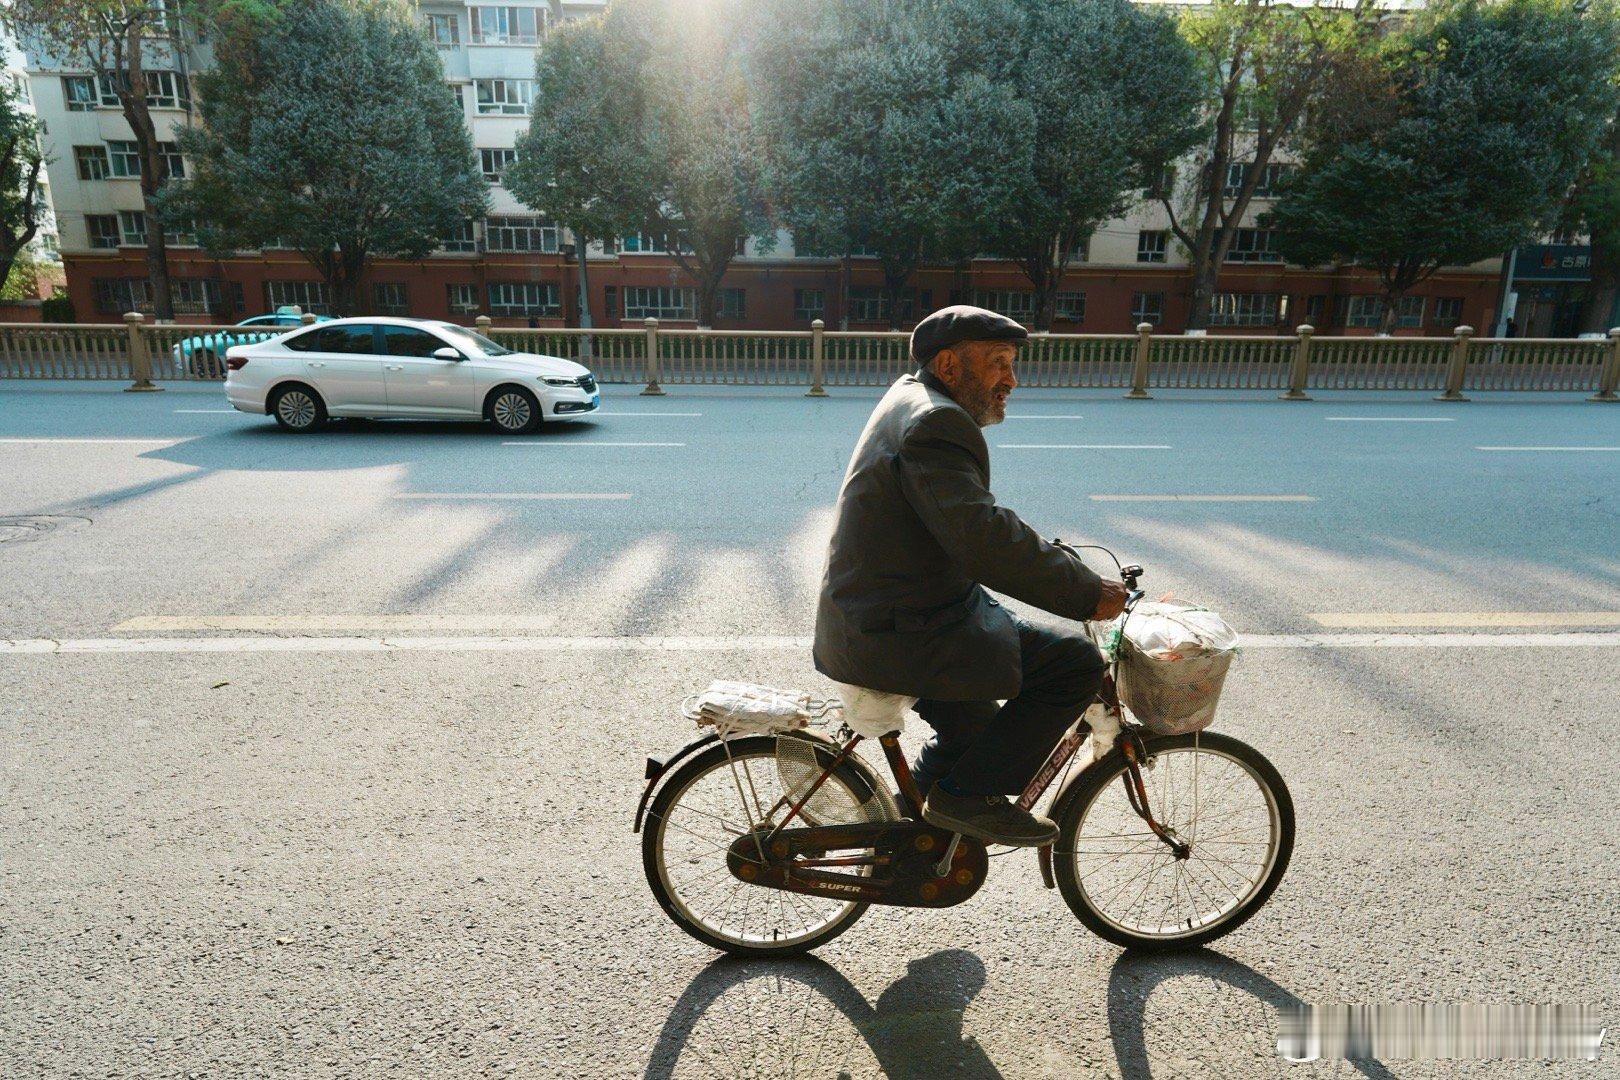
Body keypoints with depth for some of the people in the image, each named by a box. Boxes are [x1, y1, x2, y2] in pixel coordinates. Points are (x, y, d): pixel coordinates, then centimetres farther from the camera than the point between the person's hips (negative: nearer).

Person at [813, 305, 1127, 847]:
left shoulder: (909, 396, 15)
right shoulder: (934, 422, -19)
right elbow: (984, 541, -29)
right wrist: (1086, 591, -20)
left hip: (862, 617, 11)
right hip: (894, 635, -11)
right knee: (1076, 660, -10)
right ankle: (969, 794, 0)